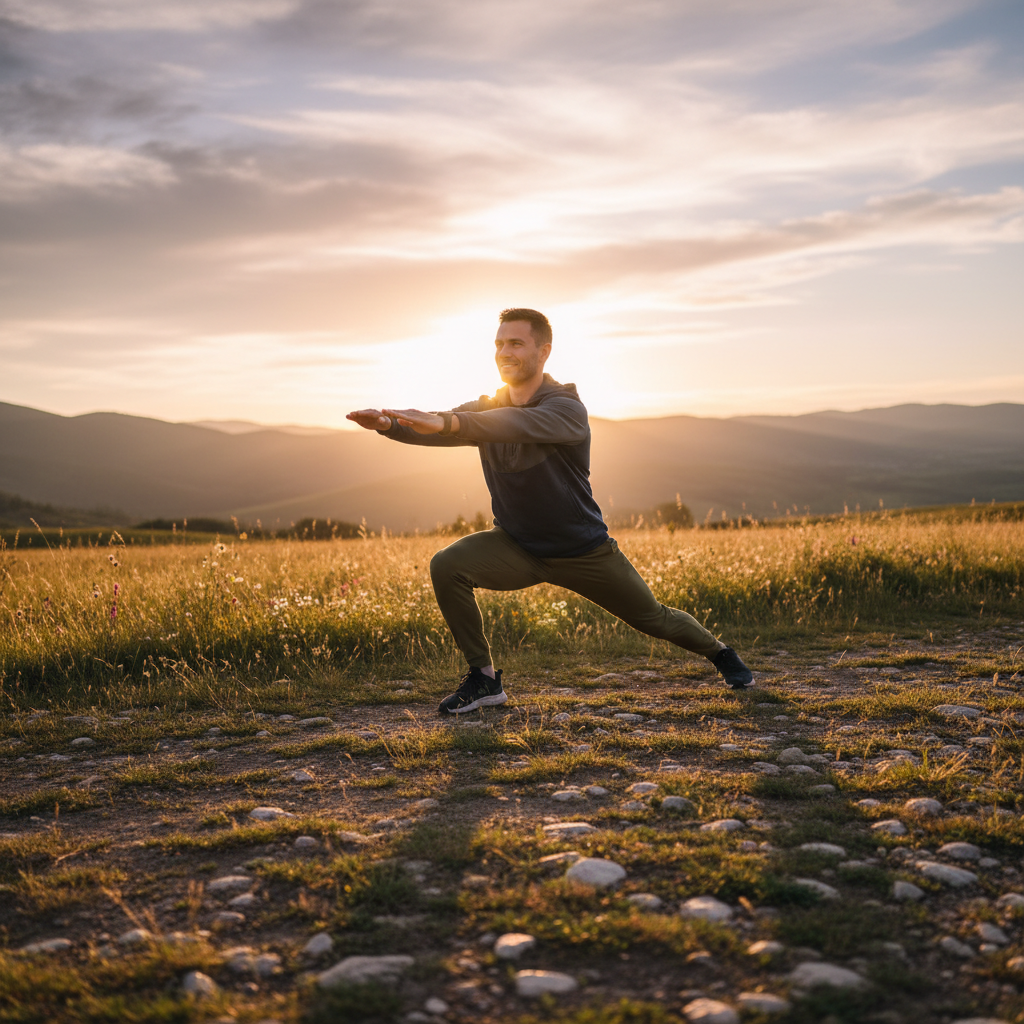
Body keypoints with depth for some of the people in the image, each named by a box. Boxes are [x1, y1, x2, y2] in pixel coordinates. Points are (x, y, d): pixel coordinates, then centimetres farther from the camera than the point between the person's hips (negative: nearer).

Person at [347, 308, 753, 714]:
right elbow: (434, 427, -20)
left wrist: (447, 422, -58)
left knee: (654, 619, 10)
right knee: (446, 566, -23)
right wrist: (387, 423, -42)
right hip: (516, 548, 4)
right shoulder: (486, 410, -5)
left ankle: (719, 652, 44)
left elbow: (519, 423, -44)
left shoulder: (567, 408, -23)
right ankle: (483, 678, -8)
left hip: (583, 552, -3)